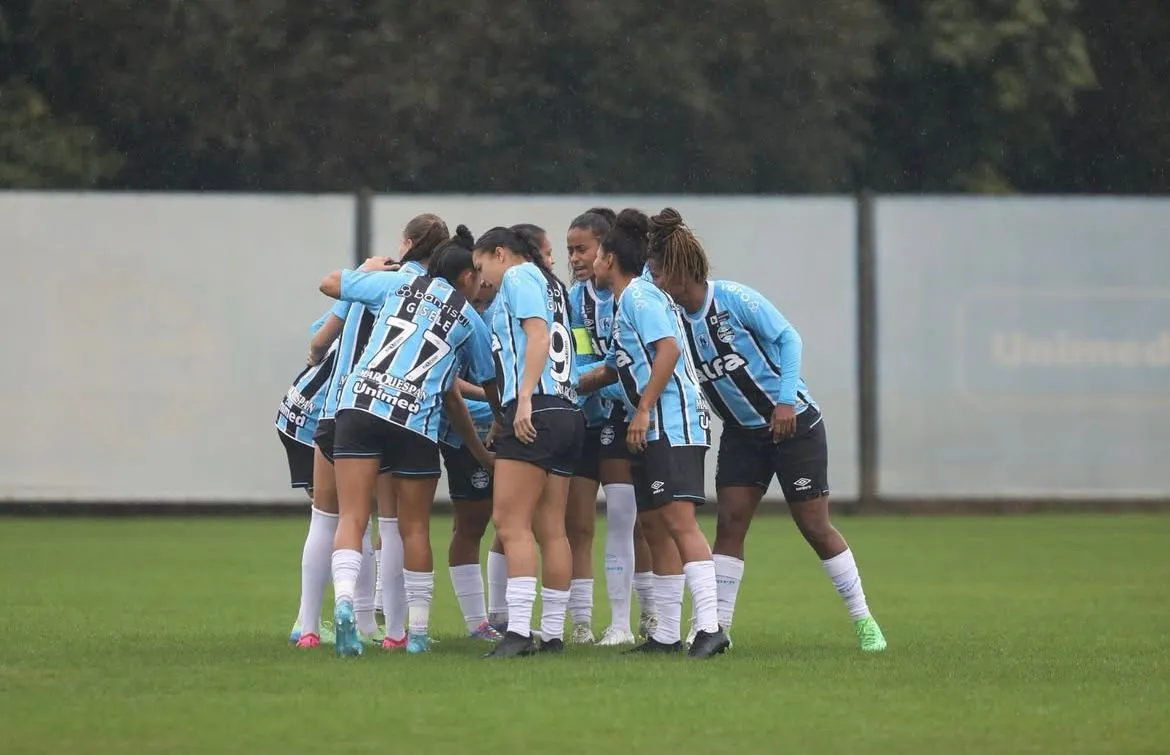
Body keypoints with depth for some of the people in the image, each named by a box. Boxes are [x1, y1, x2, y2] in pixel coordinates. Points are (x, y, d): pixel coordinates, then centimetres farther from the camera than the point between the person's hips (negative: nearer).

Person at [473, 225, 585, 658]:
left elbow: (538, 335, -14)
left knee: (510, 523, -11)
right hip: (567, 411, 9)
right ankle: (553, 634, 7)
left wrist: (524, 398, -22)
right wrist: (499, 412, 32)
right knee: (551, 529, 8)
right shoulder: (551, 285, 25)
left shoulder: (518, 276, 0)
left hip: (534, 411, -9)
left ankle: (518, 631, -19)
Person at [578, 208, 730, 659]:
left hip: (671, 422, -10)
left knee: (679, 520, -18)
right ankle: (667, 634, 13)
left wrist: (643, 410, -21)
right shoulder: (628, 302, 23)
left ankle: (710, 626, -25)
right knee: (654, 526, 10)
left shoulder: (638, 295, -7)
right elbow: (612, 370, 35)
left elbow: (668, 349, -20)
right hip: (652, 431, 10)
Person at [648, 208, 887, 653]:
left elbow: (787, 339, -14)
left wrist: (785, 400, -21)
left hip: (794, 422, -5)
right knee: (729, 524, -6)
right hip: (742, 433, 5)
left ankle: (864, 622, 10)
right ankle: (717, 628, -3)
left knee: (815, 527, -2)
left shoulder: (734, 299, -20)